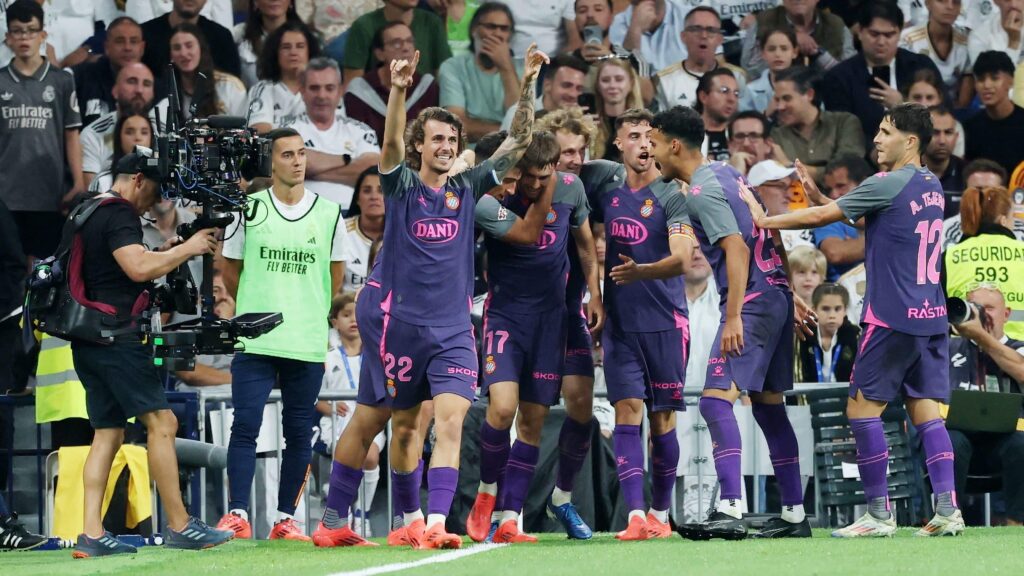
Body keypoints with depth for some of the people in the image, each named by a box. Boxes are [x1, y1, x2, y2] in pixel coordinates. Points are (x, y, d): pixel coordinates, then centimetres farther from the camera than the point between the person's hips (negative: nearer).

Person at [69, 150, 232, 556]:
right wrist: (185, 250, -9)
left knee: (108, 433, 7)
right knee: (161, 421, -9)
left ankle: (91, 535, -2)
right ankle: (179, 527, -11)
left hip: (88, 340, 10)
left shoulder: (91, 215, 21)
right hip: (115, 336, -10)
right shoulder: (119, 214, -9)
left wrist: (164, 255, 17)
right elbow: (138, 268, -22)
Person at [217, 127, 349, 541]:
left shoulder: (329, 215, 6)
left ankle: (285, 518, 10)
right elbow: (230, 268, 14)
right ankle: (238, 515, -10)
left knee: (299, 433, 3)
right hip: (255, 340, -1)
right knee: (246, 425, -10)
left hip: (308, 343, 1)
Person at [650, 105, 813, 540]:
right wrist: (790, 294, 26)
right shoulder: (726, 172, 16)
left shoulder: (703, 192, -12)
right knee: (768, 404, 14)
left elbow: (737, 249, -21)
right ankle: (794, 513, 17)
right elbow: (769, 234, 21)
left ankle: (729, 510, -28)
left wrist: (734, 317, -25)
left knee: (716, 399, -17)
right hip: (777, 295, 10)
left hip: (753, 303, -10)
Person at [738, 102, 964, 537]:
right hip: (931, 317, 8)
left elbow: (822, 217, -7)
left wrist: (765, 221, 4)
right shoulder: (931, 186, 13)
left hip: (893, 318, -8)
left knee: (862, 408, -1)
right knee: (925, 411, 5)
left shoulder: (888, 185, -12)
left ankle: (879, 514, -4)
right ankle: (947, 510, -6)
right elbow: (861, 217, 24)